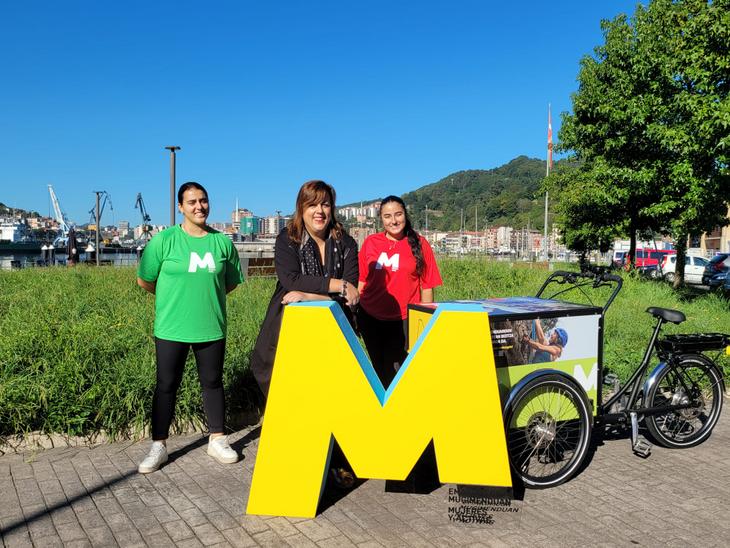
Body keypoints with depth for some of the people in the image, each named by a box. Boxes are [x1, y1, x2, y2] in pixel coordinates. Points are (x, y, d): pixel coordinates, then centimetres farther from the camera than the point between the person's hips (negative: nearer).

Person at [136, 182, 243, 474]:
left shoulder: (222, 241, 1)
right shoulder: (165, 239, -6)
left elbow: (231, 281, 13)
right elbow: (144, 280, 0)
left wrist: (206, 295, 5)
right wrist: (172, 298, 8)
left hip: (211, 328, 2)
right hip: (171, 329, -2)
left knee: (213, 382, 13)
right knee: (166, 386, 7)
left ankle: (217, 440, 28)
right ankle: (158, 446, 20)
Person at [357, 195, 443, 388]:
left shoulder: (419, 244, -4)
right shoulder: (370, 243, 2)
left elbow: (427, 286, -2)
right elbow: (361, 280, 9)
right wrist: (353, 314, 7)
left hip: (403, 320, -3)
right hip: (370, 318, 3)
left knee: (396, 369, -7)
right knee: (378, 368, 16)